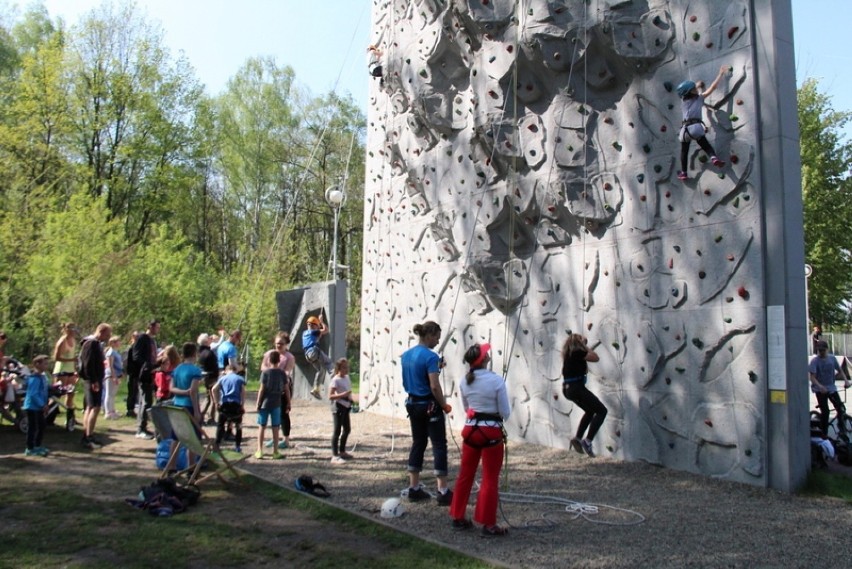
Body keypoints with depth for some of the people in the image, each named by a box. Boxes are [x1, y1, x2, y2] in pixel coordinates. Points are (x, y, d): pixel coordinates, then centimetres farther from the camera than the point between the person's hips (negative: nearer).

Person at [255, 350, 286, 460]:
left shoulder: (265, 372, -7)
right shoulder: (282, 373, 0)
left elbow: (261, 389, -9)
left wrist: (258, 403, -3)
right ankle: (275, 451, 9)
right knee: (275, 428, 6)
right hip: (276, 403, 2)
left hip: (265, 403, -2)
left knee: (262, 427, 8)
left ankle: (259, 451, 9)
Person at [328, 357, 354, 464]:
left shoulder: (347, 377, 10)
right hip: (338, 407, -9)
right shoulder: (336, 380, -15)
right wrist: (343, 394, -31)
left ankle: (342, 451, 34)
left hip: (346, 407, 9)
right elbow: (330, 396, -22)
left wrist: (350, 398, 12)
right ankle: (334, 456, -6)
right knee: (337, 431, -8)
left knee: (347, 429, 18)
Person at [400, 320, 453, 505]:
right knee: (439, 445, -1)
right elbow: (434, 387, -22)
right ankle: (443, 492, 0)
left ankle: (414, 488, 17)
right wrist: (444, 405, -7)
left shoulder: (406, 355, 6)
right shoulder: (430, 356, -18)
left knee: (417, 444, 14)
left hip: (413, 404, 8)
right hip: (429, 406, -8)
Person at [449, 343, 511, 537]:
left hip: (470, 429, 5)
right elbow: (505, 413, -9)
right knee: (490, 479, 5)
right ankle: (488, 525, 12)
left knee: (465, 475, 16)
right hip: (491, 432, -5)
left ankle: (458, 517, 27)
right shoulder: (496, 380, -16)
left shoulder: (464, 382, -1)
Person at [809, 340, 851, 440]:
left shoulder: (832, 358, 2)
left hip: (832, 388, 4)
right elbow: (812, 376, -18)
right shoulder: (814, 360, -12)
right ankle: (824, 434, 8)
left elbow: (840, 370, 12)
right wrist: (819, 386, -34)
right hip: (820, 390, -4)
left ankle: (842, 431, 13)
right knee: (825, 412, -4)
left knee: (841, 408, -5)